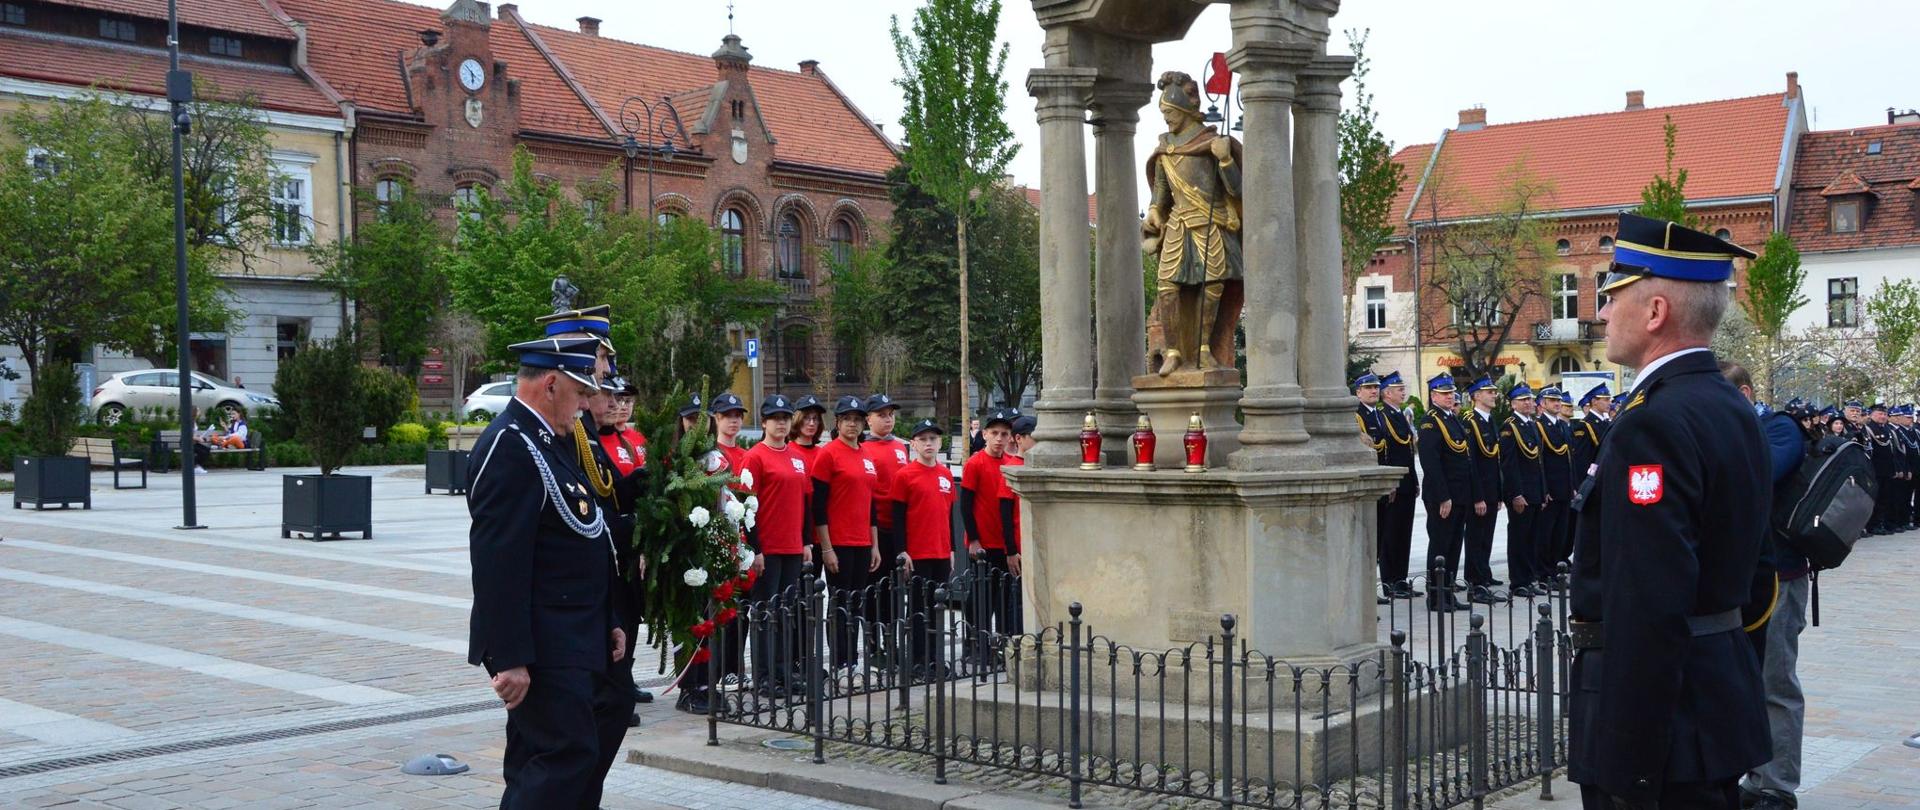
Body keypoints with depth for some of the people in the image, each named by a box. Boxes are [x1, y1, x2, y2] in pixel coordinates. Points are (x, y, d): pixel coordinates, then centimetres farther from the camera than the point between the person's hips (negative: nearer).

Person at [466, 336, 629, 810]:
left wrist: (607, 623, 20)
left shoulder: (548, 442, 16)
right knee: (568, 755, -10)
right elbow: (499, 562, -24)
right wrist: (510, 658, -26)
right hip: (543, 647, -10)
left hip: (573, 642, 10)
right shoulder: (510, 447, -18)